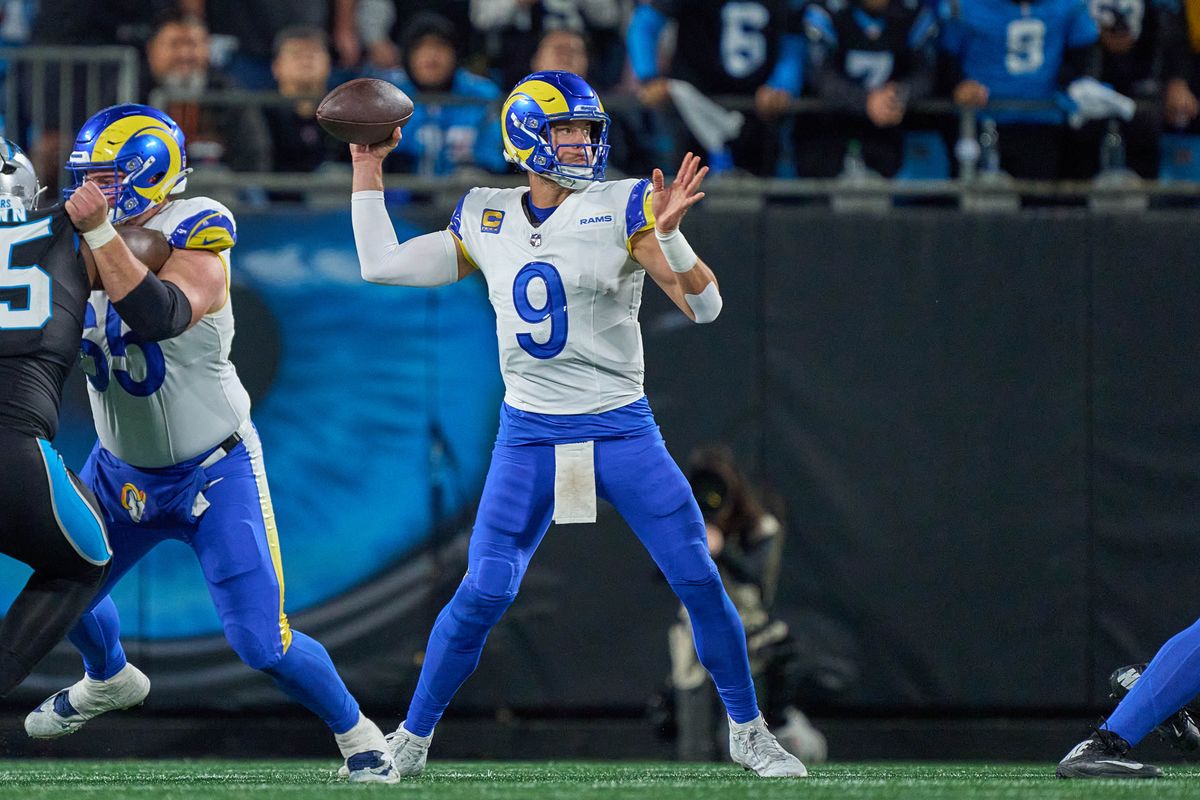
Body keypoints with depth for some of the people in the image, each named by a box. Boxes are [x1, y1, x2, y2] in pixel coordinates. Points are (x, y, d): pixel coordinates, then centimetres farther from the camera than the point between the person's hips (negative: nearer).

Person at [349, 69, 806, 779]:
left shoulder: (623, 210, -5)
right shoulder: (487, 220, 6)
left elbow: (705, 306, -11)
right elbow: (382, 266, 10)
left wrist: (669, 236, -28)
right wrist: (368, 172, 11)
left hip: (622, 428, -1)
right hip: (529, 434, 1)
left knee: (700, 581, -4)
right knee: (483, 594, -6)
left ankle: (748, 729, 13)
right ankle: (412, 740, 8)